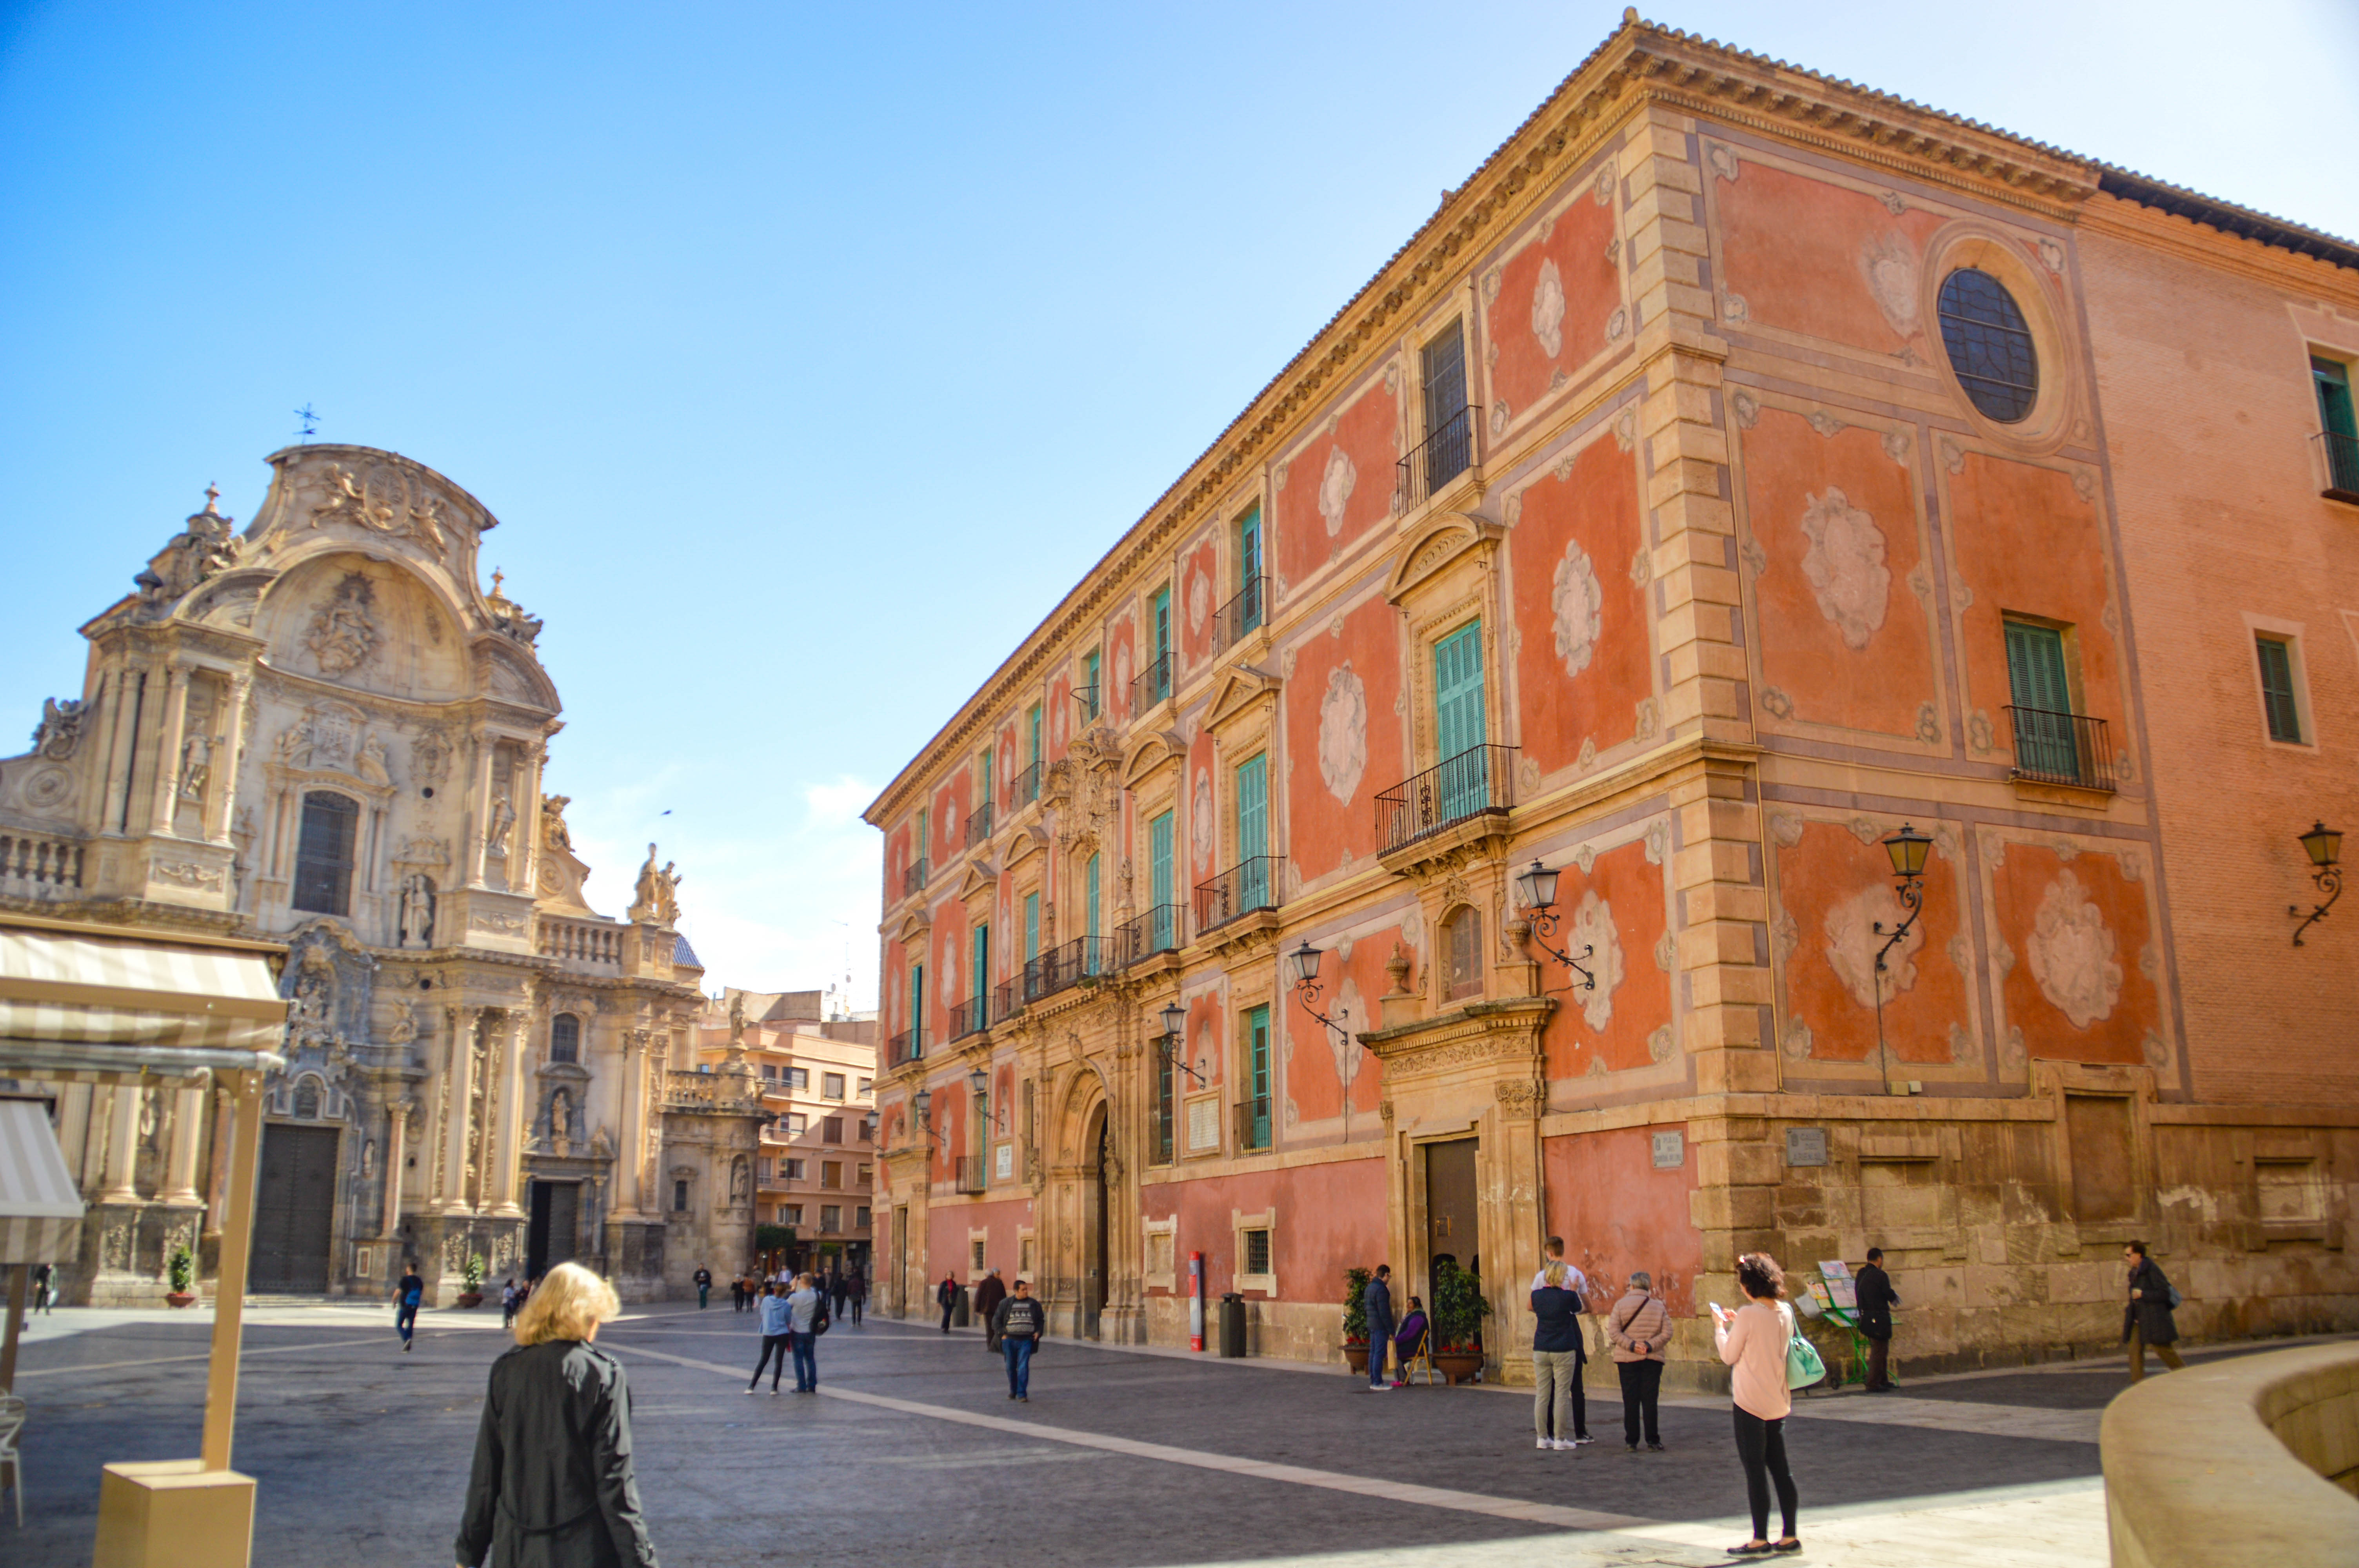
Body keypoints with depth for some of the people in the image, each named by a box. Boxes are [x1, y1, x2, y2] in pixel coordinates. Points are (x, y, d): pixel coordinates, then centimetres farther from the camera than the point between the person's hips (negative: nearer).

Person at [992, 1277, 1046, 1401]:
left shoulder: (1034, 1304, 9)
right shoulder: (1006, 1303, 4)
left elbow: (1041, 1320, 19)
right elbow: (996, 1320, 7)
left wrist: (1038, 1332, 4)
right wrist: (1002, 1334, -2)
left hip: (1026, 1341, -1)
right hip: (1009, 1340, 1)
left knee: (1023, 1368, -10)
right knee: (1011, 1367, 10)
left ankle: (1022, 1394, -6)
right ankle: (1013, 1391, 27)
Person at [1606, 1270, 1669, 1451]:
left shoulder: (1621, 1305, -1)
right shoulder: (1659, 1306, 3)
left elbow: (1613, 1331, -9)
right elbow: (1667, 1333, -4)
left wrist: (1631, 1345, -11)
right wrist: (1650, 1346, -8)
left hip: (1627, 1360, -1)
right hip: (1653, 1360, 1)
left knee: (1630, 1401, 3)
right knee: (1650, 1400, 5)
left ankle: (1632, 1441, 5)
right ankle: (1652, 1440, 5)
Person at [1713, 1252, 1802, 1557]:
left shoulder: (1748, 1314, -18)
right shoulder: (1786, 1312, 3)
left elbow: (1729, 1355, -9)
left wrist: (1720, 1326, 5)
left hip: (1751, 1403, -7)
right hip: (1778, 1401, 7)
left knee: (1755, 1469, 0)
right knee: (1780, 1468, 13)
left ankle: (1760, 1540, 4)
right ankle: (1789, 1537, 17)